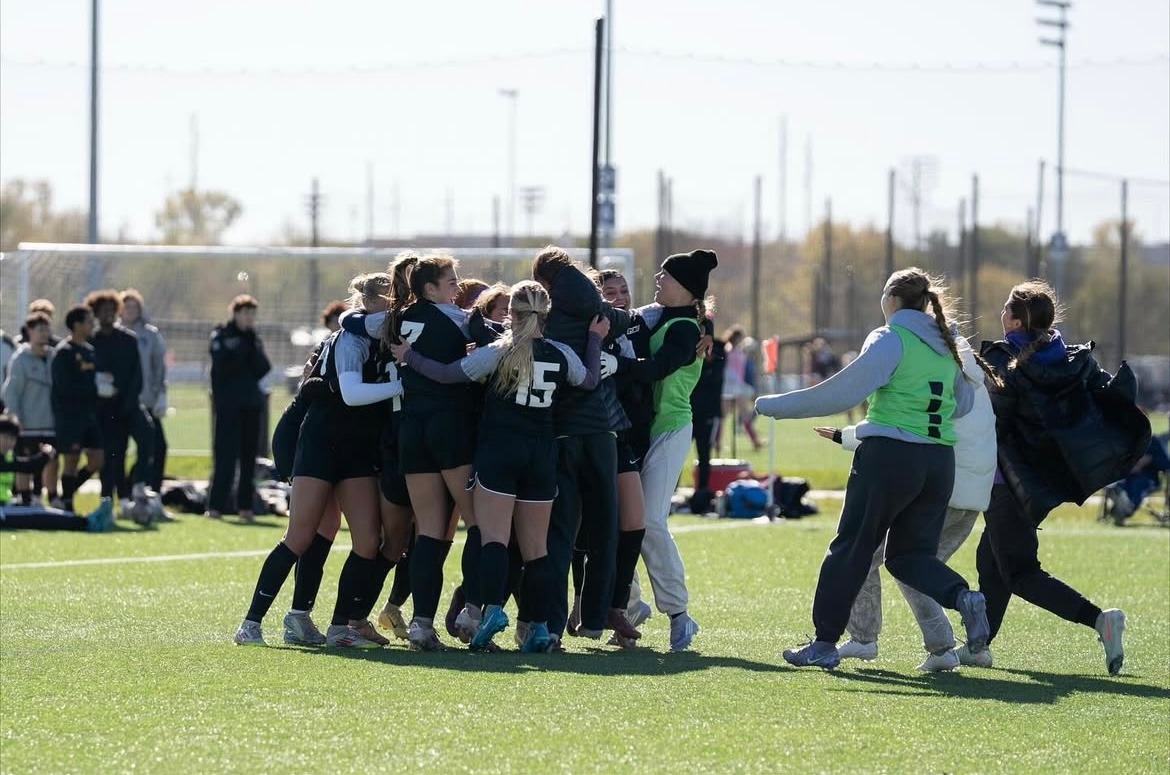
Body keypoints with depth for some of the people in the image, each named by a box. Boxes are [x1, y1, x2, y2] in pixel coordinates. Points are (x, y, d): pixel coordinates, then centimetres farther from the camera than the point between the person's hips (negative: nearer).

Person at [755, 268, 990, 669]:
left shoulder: (890, 339, -7)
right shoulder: (947, 343, 11)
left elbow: (843, 391, -12)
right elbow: (964, 403, 20)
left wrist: (777, 405, -6)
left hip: (889, 456, -6)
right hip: (939, 462, 6)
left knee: (851, 548, 3)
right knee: (910, 554, 12)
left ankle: (825, 642, 6)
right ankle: (963, 598, -16)